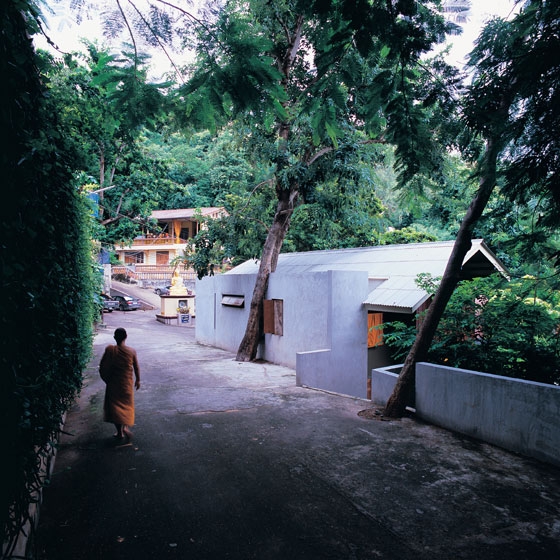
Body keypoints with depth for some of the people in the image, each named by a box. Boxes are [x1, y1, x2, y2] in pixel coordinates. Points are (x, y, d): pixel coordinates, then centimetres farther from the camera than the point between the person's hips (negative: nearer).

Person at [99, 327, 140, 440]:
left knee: (114, 405, 8)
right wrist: (138, 380, 13)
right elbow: (136, 367, -1)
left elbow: (102, 366, -8)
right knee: (126, 404, 19)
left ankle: (120, 432, 6)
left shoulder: (110, 349, -13)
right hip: (127, 383, 1)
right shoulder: (132, 351, -10)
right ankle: (125, 426, 8)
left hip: (113, 383, -1)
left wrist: (107, 379, 9)